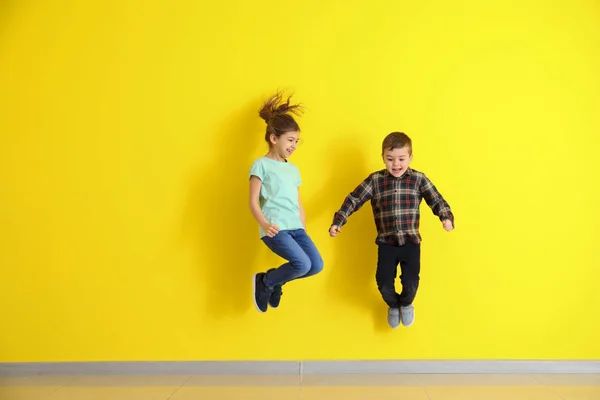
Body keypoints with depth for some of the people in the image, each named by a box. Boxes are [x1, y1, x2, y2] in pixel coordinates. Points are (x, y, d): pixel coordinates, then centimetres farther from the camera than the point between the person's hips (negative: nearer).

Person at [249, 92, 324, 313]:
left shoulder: (293, 169, 20)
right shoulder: (261, 165, -1)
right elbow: (253, 203, -7)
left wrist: (304, 230, 16)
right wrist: (264, 224, -23)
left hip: (296, 227, 7)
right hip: (275, 228, -7)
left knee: (317, 265, -5)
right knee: (302, 264, -21)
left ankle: (275, 281, 19)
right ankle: (264, 281, 7)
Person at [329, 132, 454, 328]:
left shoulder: (419, 179, -1)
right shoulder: (375, 180, -2)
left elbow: (436, 200, -4)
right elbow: (353, 200, -2)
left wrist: (446, 218, -23)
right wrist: (337, 222, -10)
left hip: (411, 241, 0)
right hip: (386, 242, 1)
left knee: (411, 281, -10)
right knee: (384, 282, -7)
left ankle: (406, 304, 29)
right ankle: (393, 305, 31)